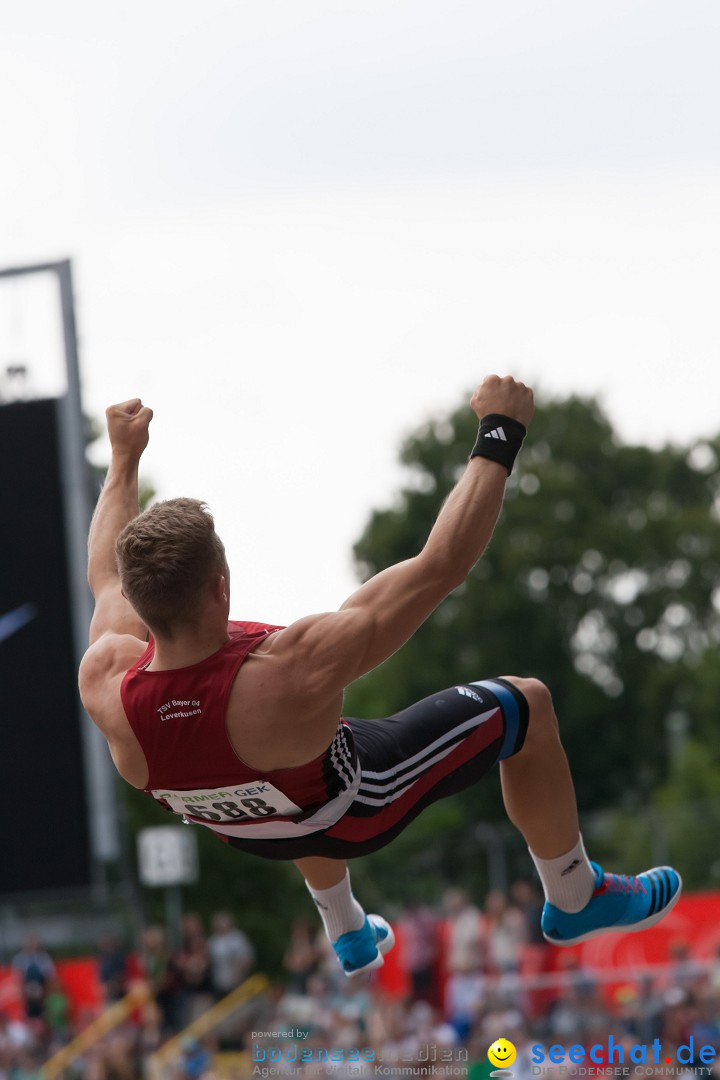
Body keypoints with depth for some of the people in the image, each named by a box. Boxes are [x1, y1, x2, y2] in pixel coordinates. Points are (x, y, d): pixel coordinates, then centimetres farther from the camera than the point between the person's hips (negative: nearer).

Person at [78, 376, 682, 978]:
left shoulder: (103, 685, -33)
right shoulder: (296, 674, -47)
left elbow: (105, 575, -8)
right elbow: (441, 565, -39)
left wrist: (124, 457, 6)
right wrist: (500, 434, -30)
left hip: (243, 832, 5)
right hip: (356, 813, -5)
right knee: (525, 707, 10)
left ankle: (348, 935, 58)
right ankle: (575, 901, 32)